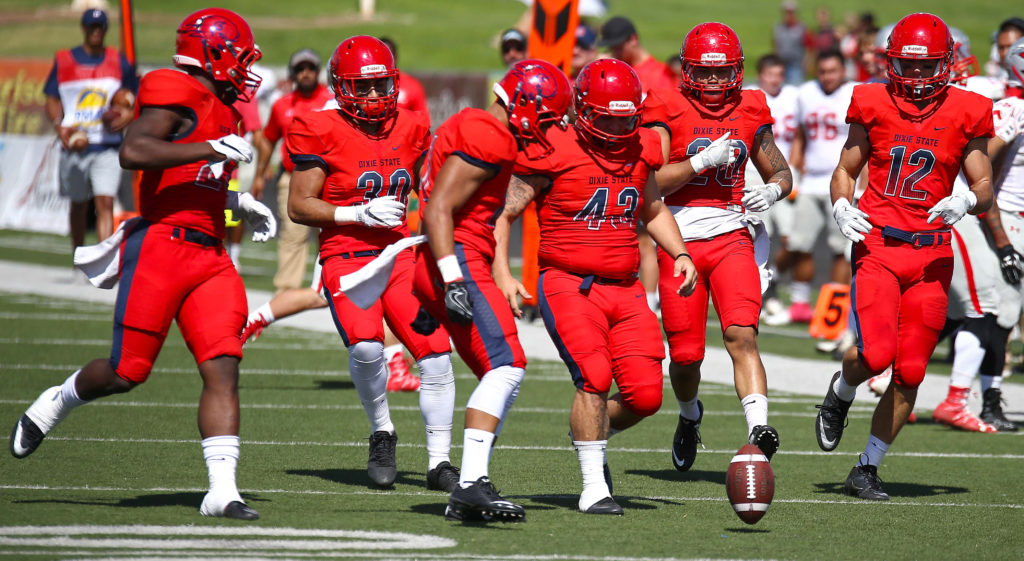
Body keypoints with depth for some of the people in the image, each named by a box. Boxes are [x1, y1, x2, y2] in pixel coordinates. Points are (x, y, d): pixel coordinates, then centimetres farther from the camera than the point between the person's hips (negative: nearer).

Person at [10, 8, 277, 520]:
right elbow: (133, 152, -23)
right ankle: (54, 405, 28)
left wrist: (240, 203, 22)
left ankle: (222, 490, -10)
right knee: (128, 371, -2)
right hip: (161, 244, -8)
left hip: (208, 256, 8)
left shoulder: (219, 111, 21)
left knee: (223, 369, -6)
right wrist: (210, 148, -23)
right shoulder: (176, 94, -8)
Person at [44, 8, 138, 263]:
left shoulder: (118, 62, 7)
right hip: (75, 146, 1)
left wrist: (127, 115, -7)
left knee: (105, 203, -13)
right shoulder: (64, 61, 5)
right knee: (79, 204, 12)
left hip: (108, 145, -1)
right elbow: (53, 101, 7)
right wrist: (60, 125, -12)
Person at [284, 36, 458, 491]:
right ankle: (382, 433, 0)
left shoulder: (409, 129, 10)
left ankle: (439, 462, 4)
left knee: (434, 351, -9)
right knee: (366, 346, -27)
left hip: (400, 256, 5)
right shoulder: (324, 133, -6)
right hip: (347, 259, -4)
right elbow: (299, 207, -6)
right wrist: (359, 214, -16)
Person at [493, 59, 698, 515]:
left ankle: (590, 434, 26)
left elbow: (654, 211, 27)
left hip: (624, 290, 5)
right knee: (595, 376, -23)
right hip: (568, 285, -5)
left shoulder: (639, 152, 8)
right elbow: (502, 214, -4)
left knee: (645, 395, -5)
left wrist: (680, 254, 12)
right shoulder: (554, 153, -9)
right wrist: (502, 277, -14)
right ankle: (593, 487, -11)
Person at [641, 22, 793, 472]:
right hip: (681, 240, -1)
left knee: (741, 334, -19)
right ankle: (690, 415, 36)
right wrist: (702, 161, -18)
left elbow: (781, 172, 21)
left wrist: (772, 191, -2)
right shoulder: (667, 111, -1)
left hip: (732, 238, 1)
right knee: (686, 353, 4)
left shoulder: (750, 112, 9)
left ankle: (757, 428, -33)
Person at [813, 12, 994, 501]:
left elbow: (984, 187, 7)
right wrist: (841, 206, -7)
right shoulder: (874, 107, 3)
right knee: (876, 354, -20)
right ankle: (841, 392, 16)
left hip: (930, 253, 2)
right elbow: (845, 171, 13)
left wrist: (966, 201, -16)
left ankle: (867, 469, 13)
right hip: (877, 244, -2)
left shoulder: (964, 115, 3)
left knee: (909, 375, 0)